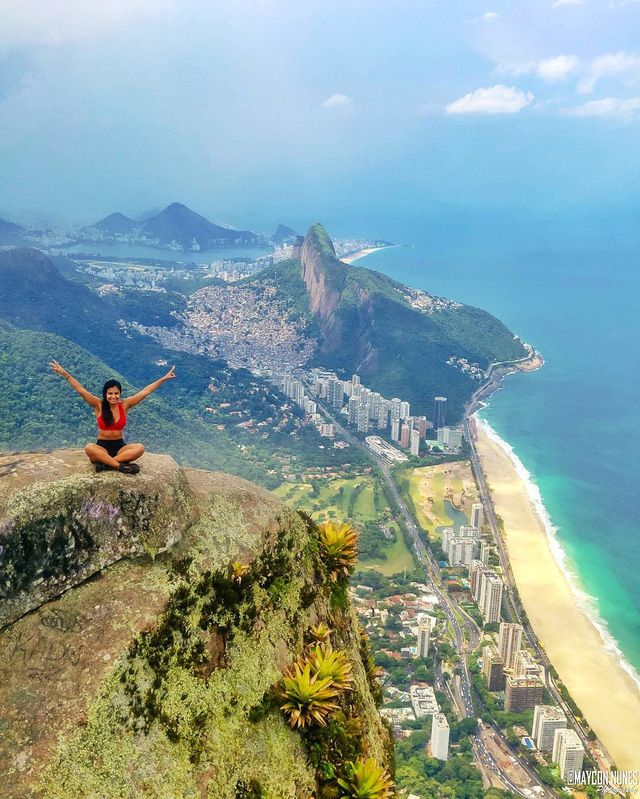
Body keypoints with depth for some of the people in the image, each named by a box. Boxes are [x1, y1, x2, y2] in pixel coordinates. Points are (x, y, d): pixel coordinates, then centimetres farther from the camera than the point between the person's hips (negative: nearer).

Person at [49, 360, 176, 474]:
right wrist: (64, 373, -19)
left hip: (120, 446, 1)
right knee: (89, 448, -35)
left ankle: (105, 463, -31)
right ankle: (120, 466, -34)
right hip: (102, 447, -1)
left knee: (140, 448, -29)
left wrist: (164, 379, -4)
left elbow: (146, 391, -3)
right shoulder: (98, 405, -4)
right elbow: (80, 389, -11)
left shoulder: (124, 405, -1)